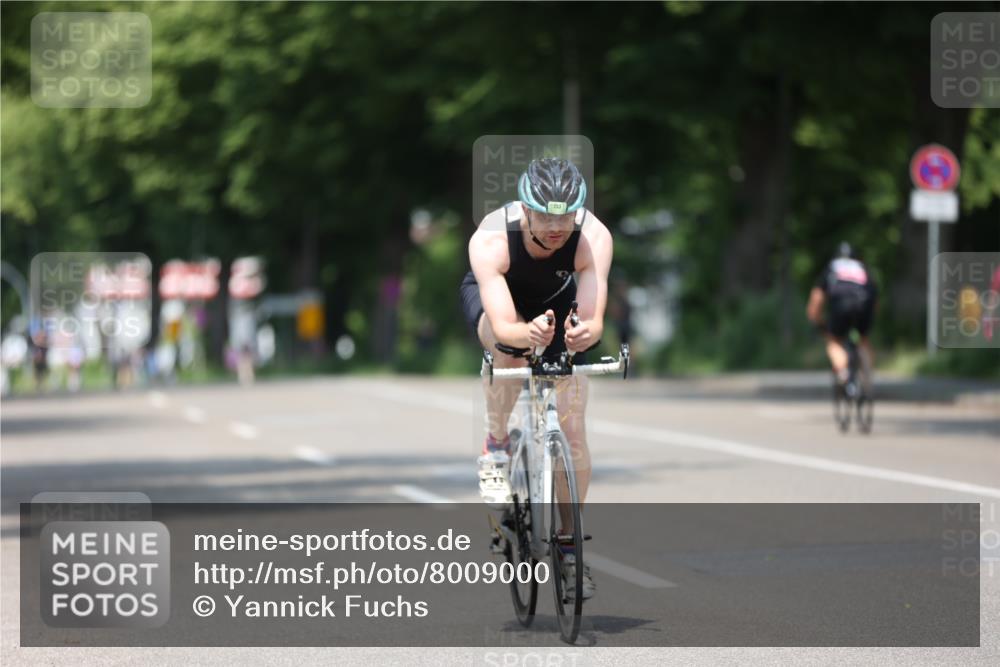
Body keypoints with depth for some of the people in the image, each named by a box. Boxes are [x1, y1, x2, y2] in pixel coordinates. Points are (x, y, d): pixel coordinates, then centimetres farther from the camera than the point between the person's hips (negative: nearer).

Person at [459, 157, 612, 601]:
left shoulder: (594, 237, -35)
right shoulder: (491, 240, -39)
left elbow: (594, 319, -42)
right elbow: (503, 326, -46)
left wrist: (585, 332, -65)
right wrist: (527, 333, -68)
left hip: (558, 301, 2)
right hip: (492, 296, -2)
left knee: (572, 430, -7)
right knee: (508, 346, -39)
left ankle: (568, 544, 11)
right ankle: (496, 447, -14)